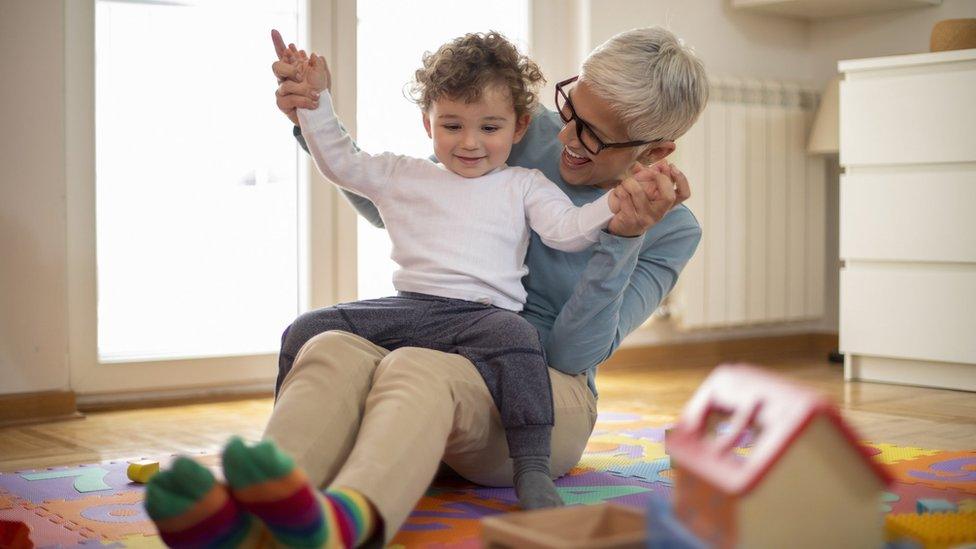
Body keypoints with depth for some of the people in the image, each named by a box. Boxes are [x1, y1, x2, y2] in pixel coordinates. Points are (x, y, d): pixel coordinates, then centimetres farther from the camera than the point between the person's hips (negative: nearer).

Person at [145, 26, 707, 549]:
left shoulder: (672, 230, 0)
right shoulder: (526, 136, 8)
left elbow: (574, 353, -10)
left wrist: (624, 238, -21)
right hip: (439, 356, 4)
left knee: (419, 368, -39)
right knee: (333, 350, -32)